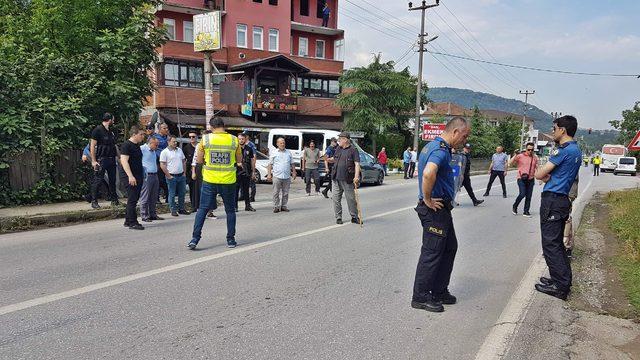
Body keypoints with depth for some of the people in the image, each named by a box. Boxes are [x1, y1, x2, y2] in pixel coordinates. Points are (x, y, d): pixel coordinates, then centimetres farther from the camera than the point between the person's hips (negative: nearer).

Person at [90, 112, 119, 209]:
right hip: (101, 160, -7)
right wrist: (93, 161, -14)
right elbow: (92, 146, -9)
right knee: (98, 181, -5)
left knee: (112, 180, 10)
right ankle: (94, 202, 1)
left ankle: (114, 200, 18)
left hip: (111, 160, 7)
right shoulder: (98, 130, -6)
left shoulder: (111, 132, 17)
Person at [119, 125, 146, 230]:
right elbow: (124, 161, -19)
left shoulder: (137, 145, 17)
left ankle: (128, 221, 21)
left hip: (138, 176, 9)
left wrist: (142, 175, 24)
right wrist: (130, 176, -26)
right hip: (130, 177, -9)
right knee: (132, 200, -8)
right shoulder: (126, 145, -11)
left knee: (134, 199, 12)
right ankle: (132, 222, -4)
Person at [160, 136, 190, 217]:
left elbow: (184, 162, 17)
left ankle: (181, 209, 21)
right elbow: (162, 165, -11)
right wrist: (169, 176, -12)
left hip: (181, 176, 6)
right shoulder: (164, 152, -7)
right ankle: (173, 210, 10)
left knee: (182, 193, 10)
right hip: (172, 176, -6)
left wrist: (184, 173, 10)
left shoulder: (179, 150, 11)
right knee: (172, 194, 2)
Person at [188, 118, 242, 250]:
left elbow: (199, 160, 1)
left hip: (210, 180, 0)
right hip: (228, 181, 0)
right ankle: (231, 240, 15)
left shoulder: (205, 138, -3)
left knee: (203, 209, 8)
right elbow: (239, 160, 7)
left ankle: (195, 238, 4)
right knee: (230, 210, 12)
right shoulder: (234, 140, -2)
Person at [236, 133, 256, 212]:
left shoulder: (249, 149, 9)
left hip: (247, 172, 3)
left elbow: (252, 160, 12)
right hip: (237, 172, -3)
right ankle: (235, 206, 6)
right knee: (236, 189, 0)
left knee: (246, 189, 10)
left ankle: (248, 205, 16)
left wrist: (253, 171, 9)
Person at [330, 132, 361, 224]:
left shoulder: (353, 150, -6)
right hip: (336, 179, 5)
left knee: (351, 199, 3)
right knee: (336, 199, 6)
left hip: (348, 180, -5)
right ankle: (338, 217, 16)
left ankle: (354, 217, 16)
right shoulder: (338, 149, 12)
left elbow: (357, 164, -13)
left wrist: (356, 176, -23)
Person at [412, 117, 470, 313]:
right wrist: (427, 199, -27)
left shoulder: (433, 146, 14)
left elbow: (424, 170, 30)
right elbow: (428, 173, -41)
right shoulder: (441, 150, -21)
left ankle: (439, 292, 28)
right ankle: (420, 297, 10)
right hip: (435, 209, -11)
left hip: (441, 208, 11)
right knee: (432, 252, -2)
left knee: (450, 247, 18)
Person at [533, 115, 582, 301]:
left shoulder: (564, 150, -17)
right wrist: (548, 175, -2)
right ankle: (563, 279, 25)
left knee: (550, 244, -4)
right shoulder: (576, 150, 15)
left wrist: (543, 174, 6)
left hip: (552, 200, -10)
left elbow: (539, 175, -15)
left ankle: (560, 287, 0)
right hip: (563, 200, 10)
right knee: (557, 243, 17)